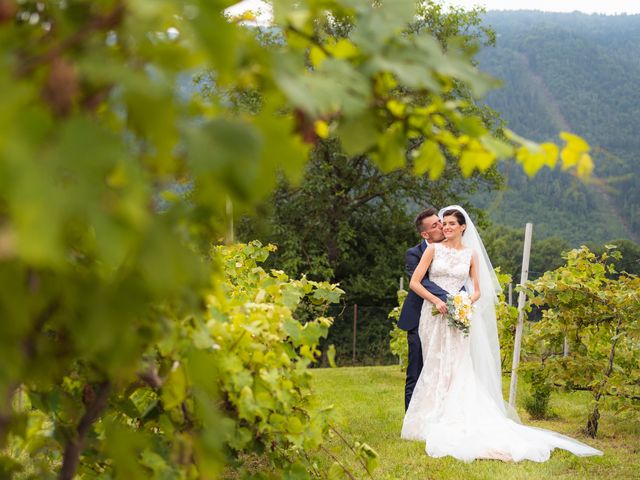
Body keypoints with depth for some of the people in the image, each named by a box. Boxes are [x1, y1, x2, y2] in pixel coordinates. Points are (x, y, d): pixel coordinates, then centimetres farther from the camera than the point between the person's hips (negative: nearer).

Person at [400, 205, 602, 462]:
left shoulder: (471, 254, 8)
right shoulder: (434, 249, 3)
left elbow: (477, 291, 10)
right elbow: (414, 282, -2)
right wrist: (436, 301, -13)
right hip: (433, 314, -1)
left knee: (457, 368, -5)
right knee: (435, 367, 3)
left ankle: (454, 421, -2)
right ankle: (434, 420, 9)